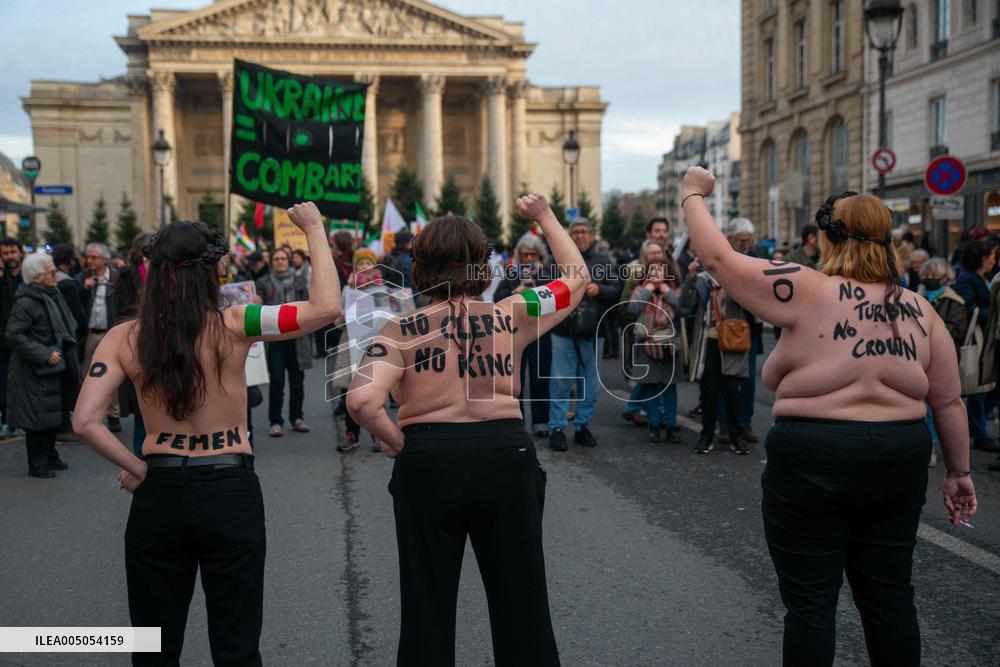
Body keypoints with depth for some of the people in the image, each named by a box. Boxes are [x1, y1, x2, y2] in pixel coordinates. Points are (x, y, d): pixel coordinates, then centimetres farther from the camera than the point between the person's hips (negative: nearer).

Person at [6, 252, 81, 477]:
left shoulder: (53, 296, 11)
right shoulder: (25, 302, -17)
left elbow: (65, 328, 23)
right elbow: (14, 335, -21)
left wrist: (65, 353, 11)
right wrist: (44, 354, -20)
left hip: (55, 367, 8)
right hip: (36, 372, -8)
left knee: (55, 414, 15)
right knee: (40, 416, -2)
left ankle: (50, 456, 29)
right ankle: (37, 464, 8)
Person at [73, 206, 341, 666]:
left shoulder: (123, 338, -5)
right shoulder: (230, 326, -13)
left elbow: (85, 422, -13)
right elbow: (326, 306, -15)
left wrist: (137, 469, 0)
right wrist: (314, 229, -5)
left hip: (158, 495, 3)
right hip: (230, 492, -2)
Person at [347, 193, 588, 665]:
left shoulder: (401, 330, -5)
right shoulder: (511, 315, -1)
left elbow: (362, 401, -21)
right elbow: (577, 277, 15)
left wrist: (397, 442, -4)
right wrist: (545, 217, 24)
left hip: (426, 464, 0)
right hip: (506, 457, 1)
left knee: (427, 608, 14)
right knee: (522, 605, 14)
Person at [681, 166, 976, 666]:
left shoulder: (807, 292, -11)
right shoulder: (920, 309, 4)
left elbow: (717, 256, -9)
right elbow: (949, 401, 7)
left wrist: (692, 195, 7)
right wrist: (958, 471, 18)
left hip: (812, 463, -5)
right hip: (898, 463, 5)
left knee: (810, 602, 5)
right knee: (890, 597, 16)